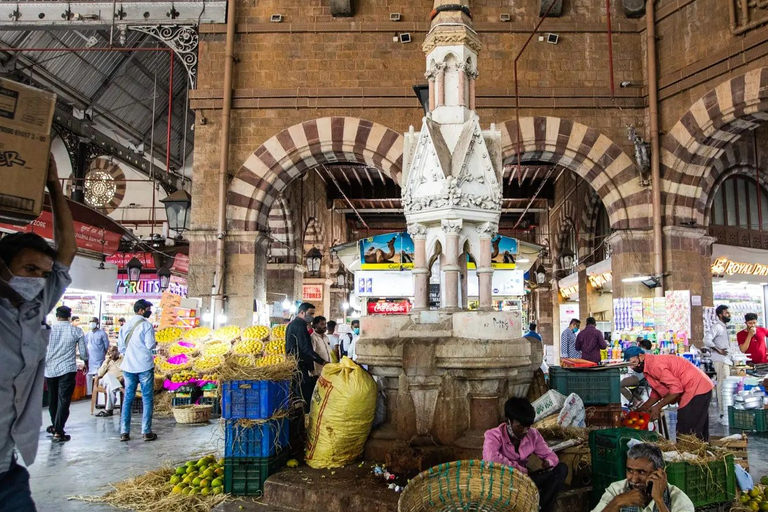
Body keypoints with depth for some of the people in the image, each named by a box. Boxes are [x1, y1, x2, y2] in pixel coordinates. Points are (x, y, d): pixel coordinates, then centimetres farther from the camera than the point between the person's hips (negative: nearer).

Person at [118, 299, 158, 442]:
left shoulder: (125, 325, 10)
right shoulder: (146, 324, -9)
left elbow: (120, 347, 11)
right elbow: (150, 345, -14)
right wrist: (155, 344, 7)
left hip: (128, 367, 5)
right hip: (144, 366, -5)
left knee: (128, 399, 10)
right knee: (147, 399, 3)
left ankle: (124, 432, 8)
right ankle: (146, 432, 3)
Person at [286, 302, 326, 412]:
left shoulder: (292, 324, 18)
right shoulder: (300, 325, -14)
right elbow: (306, 349, -21)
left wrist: (310, 367, 22)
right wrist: (322, 362, -19)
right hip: (299, 366, -11)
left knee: (296, 396, 14)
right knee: (305, 396, -10)